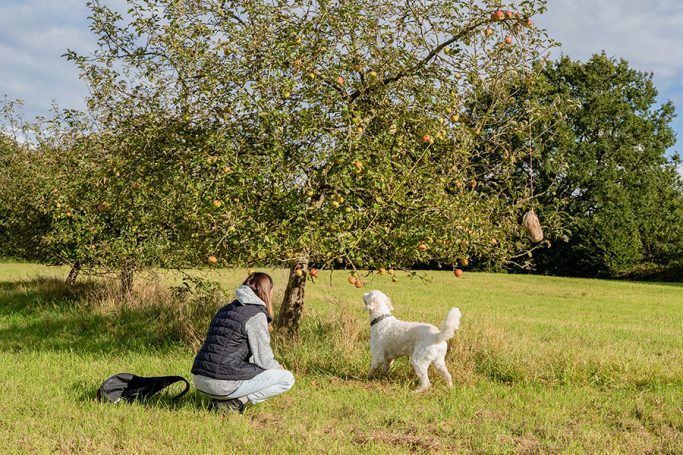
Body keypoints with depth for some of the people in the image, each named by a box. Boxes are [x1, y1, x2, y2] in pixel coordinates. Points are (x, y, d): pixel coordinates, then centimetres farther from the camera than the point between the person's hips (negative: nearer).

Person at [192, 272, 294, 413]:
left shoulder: (225, 310, 20)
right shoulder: (256, 315, -7)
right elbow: (263, 359, -5)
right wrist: (278, 368, 18)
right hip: (224, 384, -9)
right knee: (287, 379, 3)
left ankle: (221, 399, 11)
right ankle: (236, 401, -7)